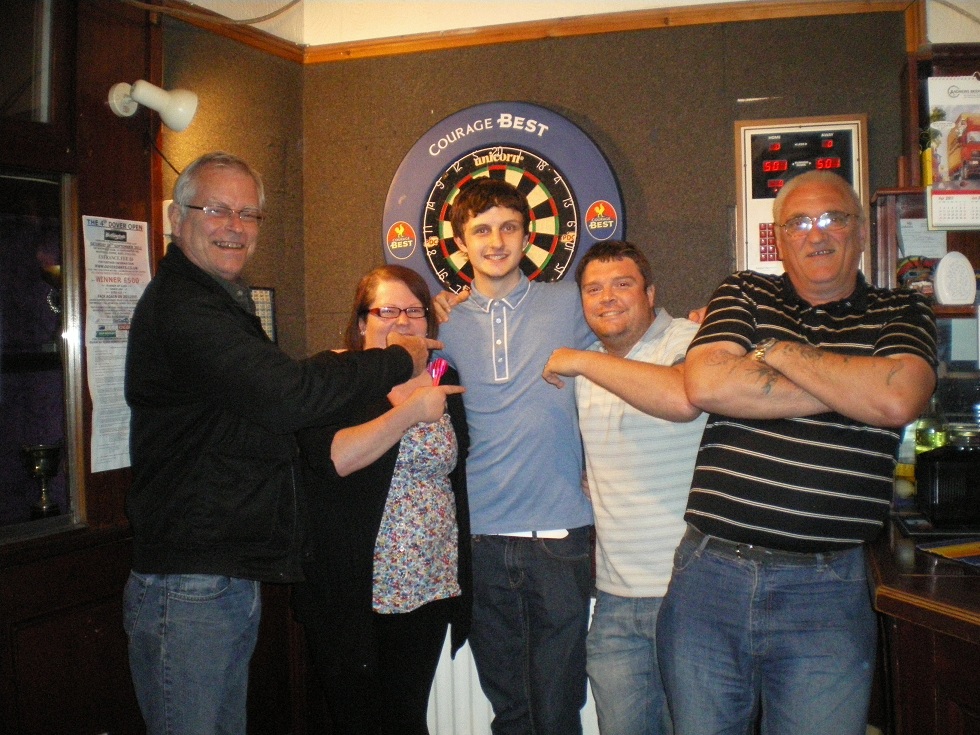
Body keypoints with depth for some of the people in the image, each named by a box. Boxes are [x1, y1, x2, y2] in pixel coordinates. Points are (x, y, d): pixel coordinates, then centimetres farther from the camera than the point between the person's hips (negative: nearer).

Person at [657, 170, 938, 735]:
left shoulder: (902, 314, 8)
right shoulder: (746, 295, 9)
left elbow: (897, 400, -14)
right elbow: (705, 385, -10)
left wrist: (775, 350, -6)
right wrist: (849, 389, -7)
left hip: (826, 591, -1)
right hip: (709, 575, 1)